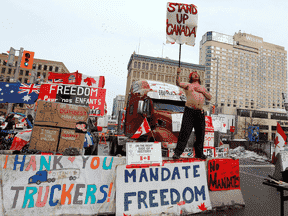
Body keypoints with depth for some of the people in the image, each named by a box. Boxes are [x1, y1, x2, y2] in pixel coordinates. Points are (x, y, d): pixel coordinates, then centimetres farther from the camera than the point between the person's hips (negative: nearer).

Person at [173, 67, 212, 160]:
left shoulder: (202, 88, 25)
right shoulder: (188, 85, 13)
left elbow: (210, 98, 16)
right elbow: (178, 83, -5)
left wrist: (202, 91, 3)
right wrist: (178, 73, -18)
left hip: (200, 112, 5)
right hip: (189, 111, -5)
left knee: (200, 133, 7)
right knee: (185, 131, -10)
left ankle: (199, 153, 21)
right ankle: (177, 152, -6)